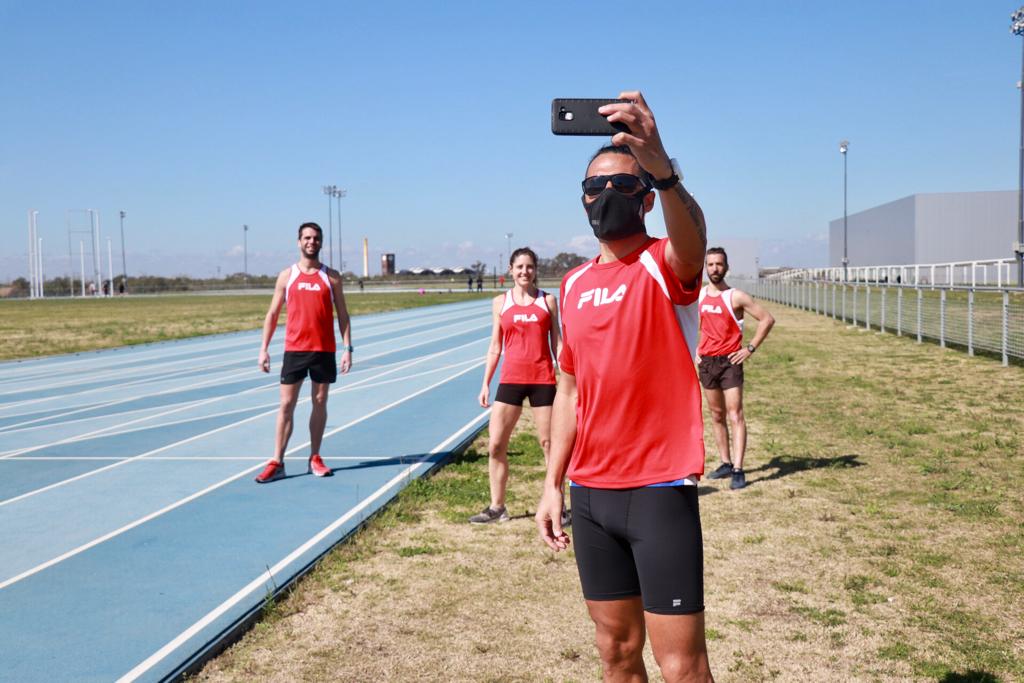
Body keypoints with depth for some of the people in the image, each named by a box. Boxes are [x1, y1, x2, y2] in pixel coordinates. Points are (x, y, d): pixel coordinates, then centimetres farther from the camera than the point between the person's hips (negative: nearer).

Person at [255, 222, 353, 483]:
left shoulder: (332, 276, 5)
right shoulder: (287, 276, 5)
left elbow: (342, 314, 5)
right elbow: (273, 314, 7)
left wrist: (348, 348, -3)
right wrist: (264, 349, 0)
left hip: (324, 350, 0)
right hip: (294, 349, 0)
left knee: (320, 403, 6)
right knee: (286, 405, -2)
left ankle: (315, 459, 17)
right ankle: (277, 463, 1)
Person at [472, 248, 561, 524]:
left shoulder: (547, 300, 5)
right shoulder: (500, 302, 7)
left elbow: (556, 344, 7)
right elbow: (495, 347, 10)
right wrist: (485, 384, 6)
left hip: (543, 379, -1)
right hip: (511, 379, 2)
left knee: (549, 444, 3)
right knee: (495, 445, 0)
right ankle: (497, 507, 13)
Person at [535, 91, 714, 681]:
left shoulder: (665, 266, -7)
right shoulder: (574, 285, 10)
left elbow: (692, 238, -33)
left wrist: (660, 166, -52)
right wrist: (553, 485, 11)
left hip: (660, 490, -5)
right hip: (590, 493, 6)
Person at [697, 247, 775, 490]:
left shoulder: (736, 297, -8)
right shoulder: (699, 295, 7)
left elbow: (767, 319, -7)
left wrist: (750, 348, -9)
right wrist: (695, 349, 13)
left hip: (730, 361, -5)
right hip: (706, 361, 5)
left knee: (735, 415, -10)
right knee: (716, 415, 10)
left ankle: (738, 470, -12)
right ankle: (726, 463, 19)